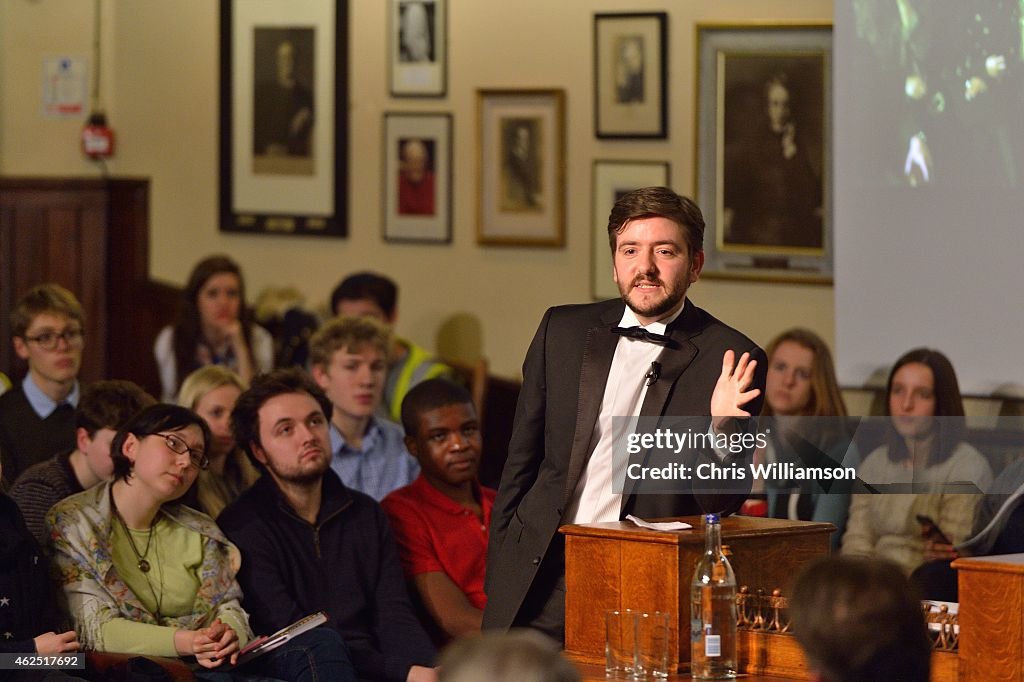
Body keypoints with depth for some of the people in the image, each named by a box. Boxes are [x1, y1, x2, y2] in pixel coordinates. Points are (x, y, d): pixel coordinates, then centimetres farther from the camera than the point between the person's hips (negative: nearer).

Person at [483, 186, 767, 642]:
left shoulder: (729, 358, -1)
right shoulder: (563, 330, 9)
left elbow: (723, 502, -3)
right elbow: (520, 462, 15)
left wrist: (721, 427, -22)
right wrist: (499, 577, 10)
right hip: (541, 577, 3)